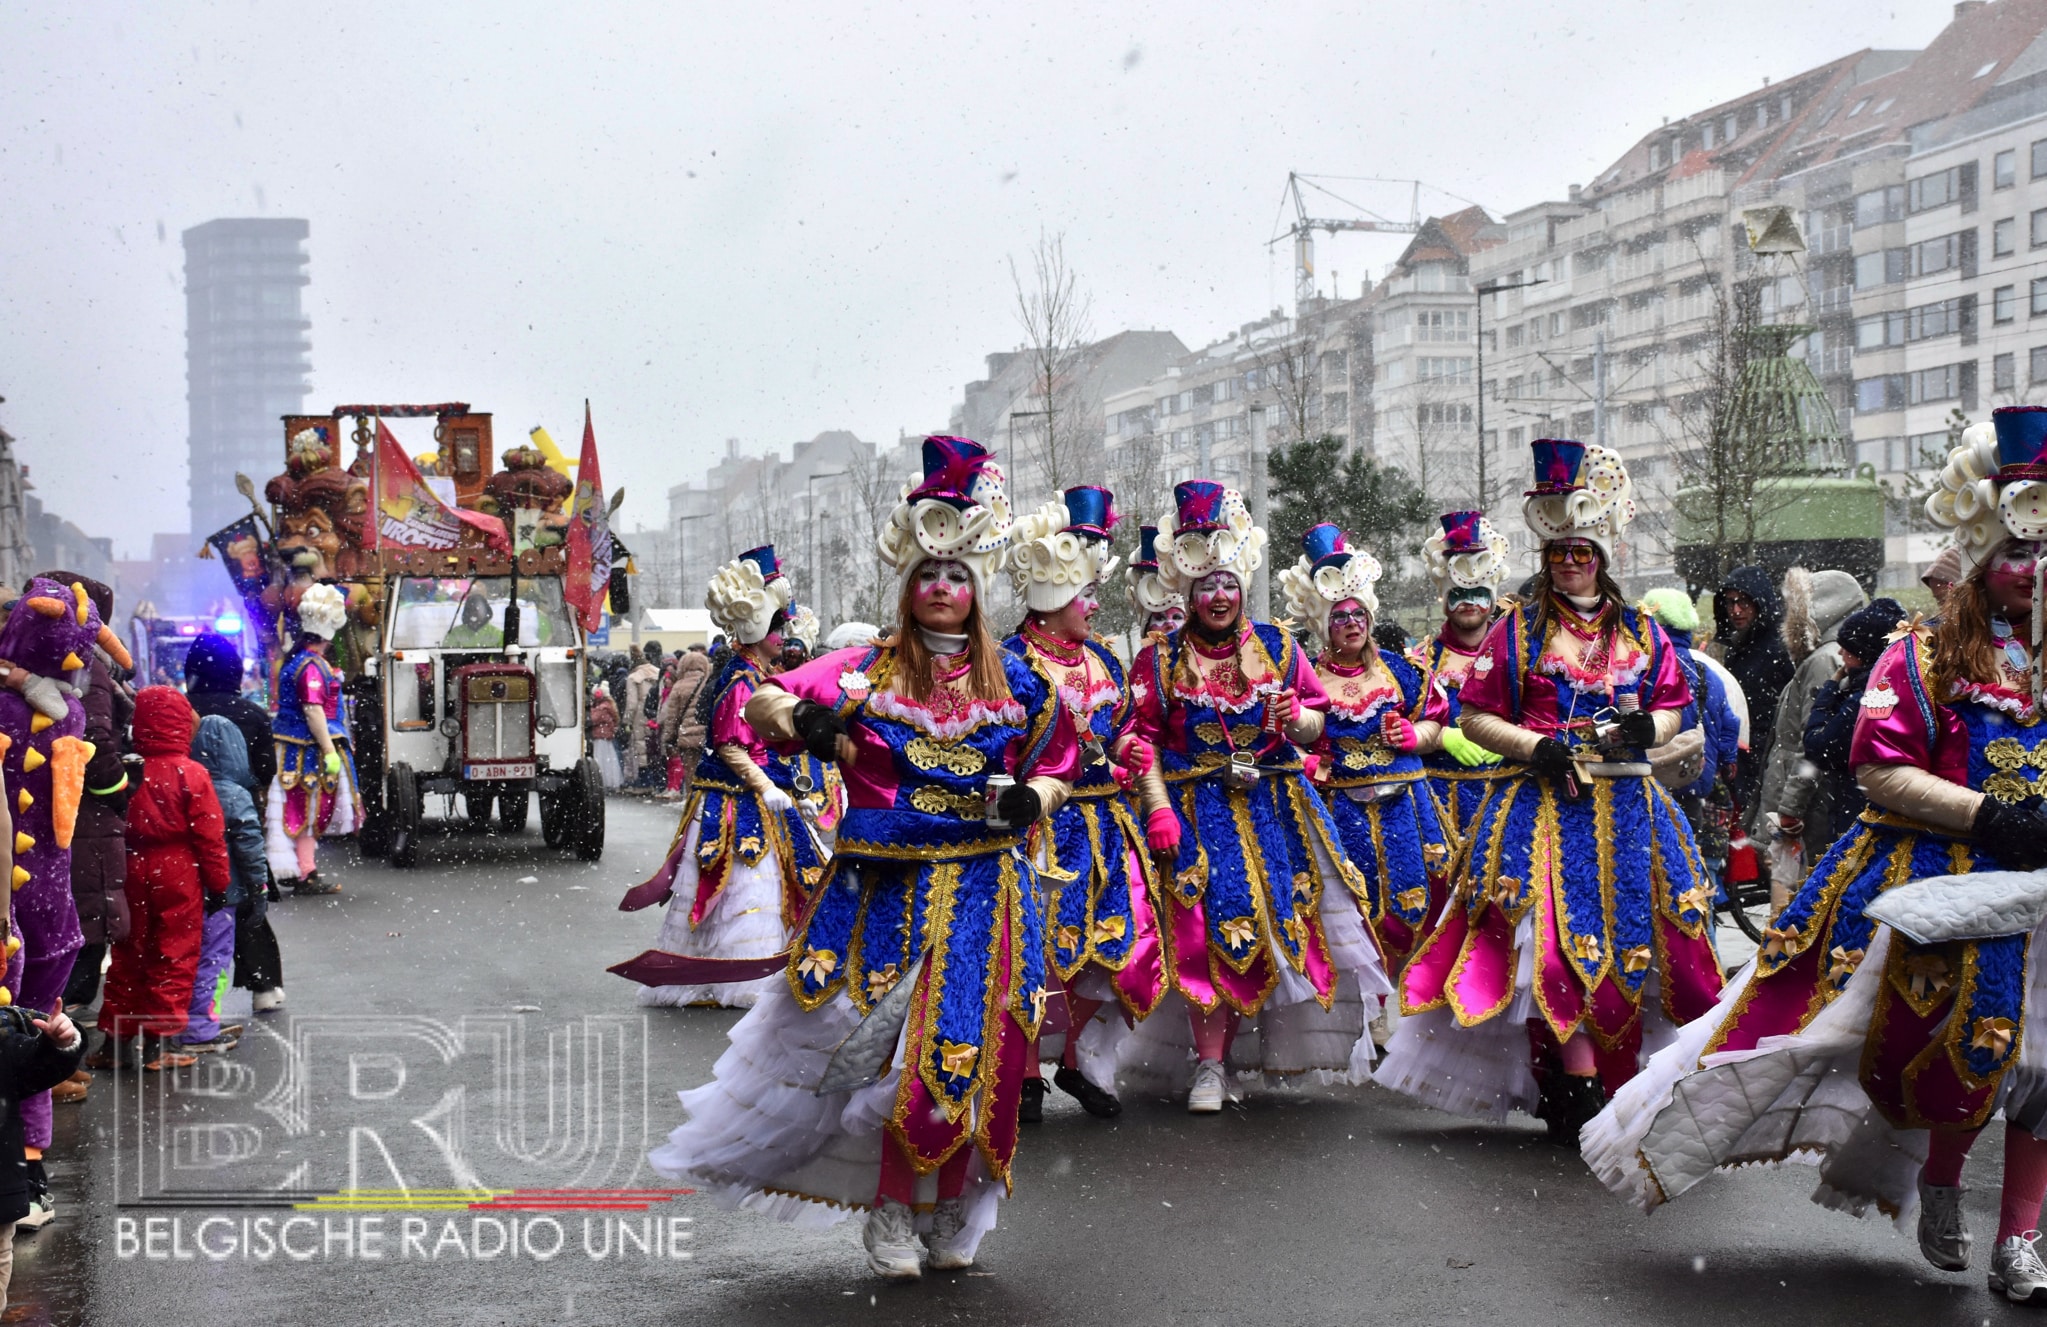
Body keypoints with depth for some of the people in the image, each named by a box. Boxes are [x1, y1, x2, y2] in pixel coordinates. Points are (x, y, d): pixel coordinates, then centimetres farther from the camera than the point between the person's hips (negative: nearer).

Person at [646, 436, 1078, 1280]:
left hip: (987, 888, 2)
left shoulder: (1015, 682, 7)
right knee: (901, 1050, -6)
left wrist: (1031, 800, -6)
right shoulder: (866, 672, 2)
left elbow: (1056, 768, 16)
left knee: (980, 1050, 2)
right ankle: (891, 1212, 7)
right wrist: (802, 723, -24)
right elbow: (759, 704, -3)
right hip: (887, 887, -2)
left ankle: (952, 1210, 17)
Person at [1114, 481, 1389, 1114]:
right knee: (1210, 926, -11)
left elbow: (1317, 720, 12)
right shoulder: (1159, 660, 4)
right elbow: (1144, 740, 0)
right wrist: (1158, 807, -12)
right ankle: (1209, 1064, -9)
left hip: (1274, 804, 2)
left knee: (1286, 912, -5)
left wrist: (1297, 719, -12)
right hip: (1197, 809, -2)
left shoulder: (1277, 646, 10)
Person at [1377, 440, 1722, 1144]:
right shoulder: (1519, 629, 5)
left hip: (1625, 806, 3)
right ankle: (1581, 1090, -13)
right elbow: (1475, 718, 4)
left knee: (1631, 933, -1)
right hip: (1544, 803, -3)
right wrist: (1536, 745, -12)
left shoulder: (1640, 631, 13)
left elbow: (1671, 710, 16)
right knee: (1559, 934, -13)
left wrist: (1645, 728, -6)